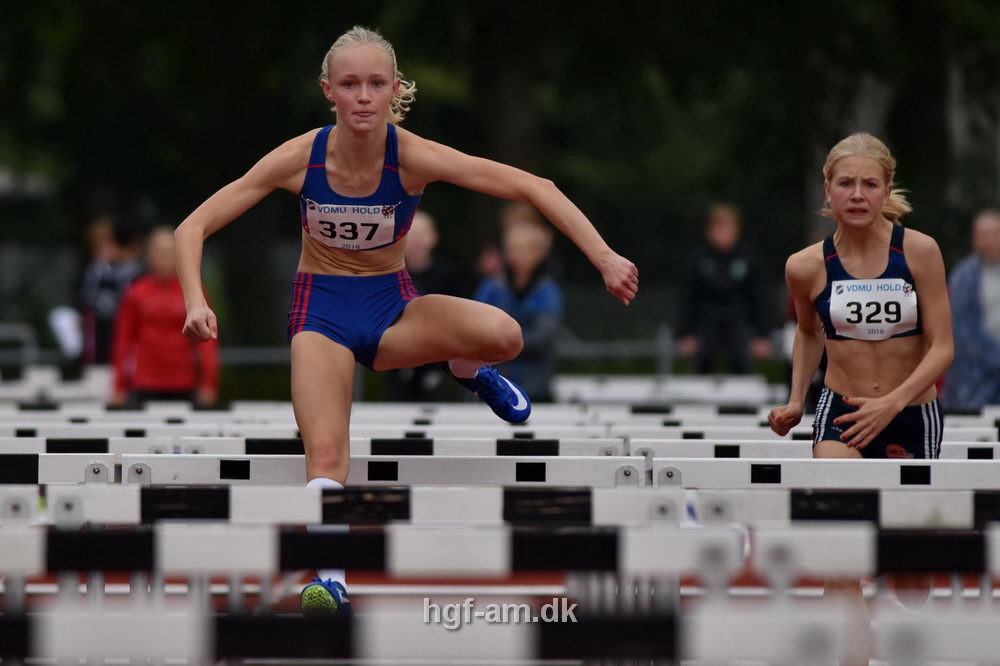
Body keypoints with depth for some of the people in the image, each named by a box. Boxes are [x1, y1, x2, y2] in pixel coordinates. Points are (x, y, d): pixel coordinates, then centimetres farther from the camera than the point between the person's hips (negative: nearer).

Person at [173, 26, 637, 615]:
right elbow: (194, 227, -13)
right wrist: (196, 301, -31)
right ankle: (328, 573, -17)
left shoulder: (412, 157, -19)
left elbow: (534, 187, -19)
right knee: (326, 452, -24)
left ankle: (467, 369, 9)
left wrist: (604, 258, -28)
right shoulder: (300, 159, -18)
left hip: (393, 304, 1)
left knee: (503, 335, -26)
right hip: (322, 308, -1)